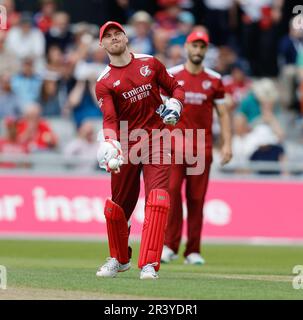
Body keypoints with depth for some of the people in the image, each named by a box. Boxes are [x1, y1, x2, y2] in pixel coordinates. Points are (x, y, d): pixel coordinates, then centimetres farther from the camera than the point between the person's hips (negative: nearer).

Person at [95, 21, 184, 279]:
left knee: (157, 197, -18)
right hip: (125, 145, 0)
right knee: (118, 204, 6)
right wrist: (109, 146, -34)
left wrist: (174, 105, -7)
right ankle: (120, 259, 32)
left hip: (156, 141, 0)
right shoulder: (104, 82, -2)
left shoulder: (150, 63, 4)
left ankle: (149, 264, -22)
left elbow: (175, 87, 16)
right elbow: (109, 119, -15)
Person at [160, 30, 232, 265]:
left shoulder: (214, 80, 8)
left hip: (202, 146, 1)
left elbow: (223, 114, 10)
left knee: (197, 198, 2)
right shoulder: (171, 76, 5)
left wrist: (227, 144, 0)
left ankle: (193, 251, 7)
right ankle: (170, 246, -9)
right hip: (174, 144, -1)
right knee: (171, 191, -13)